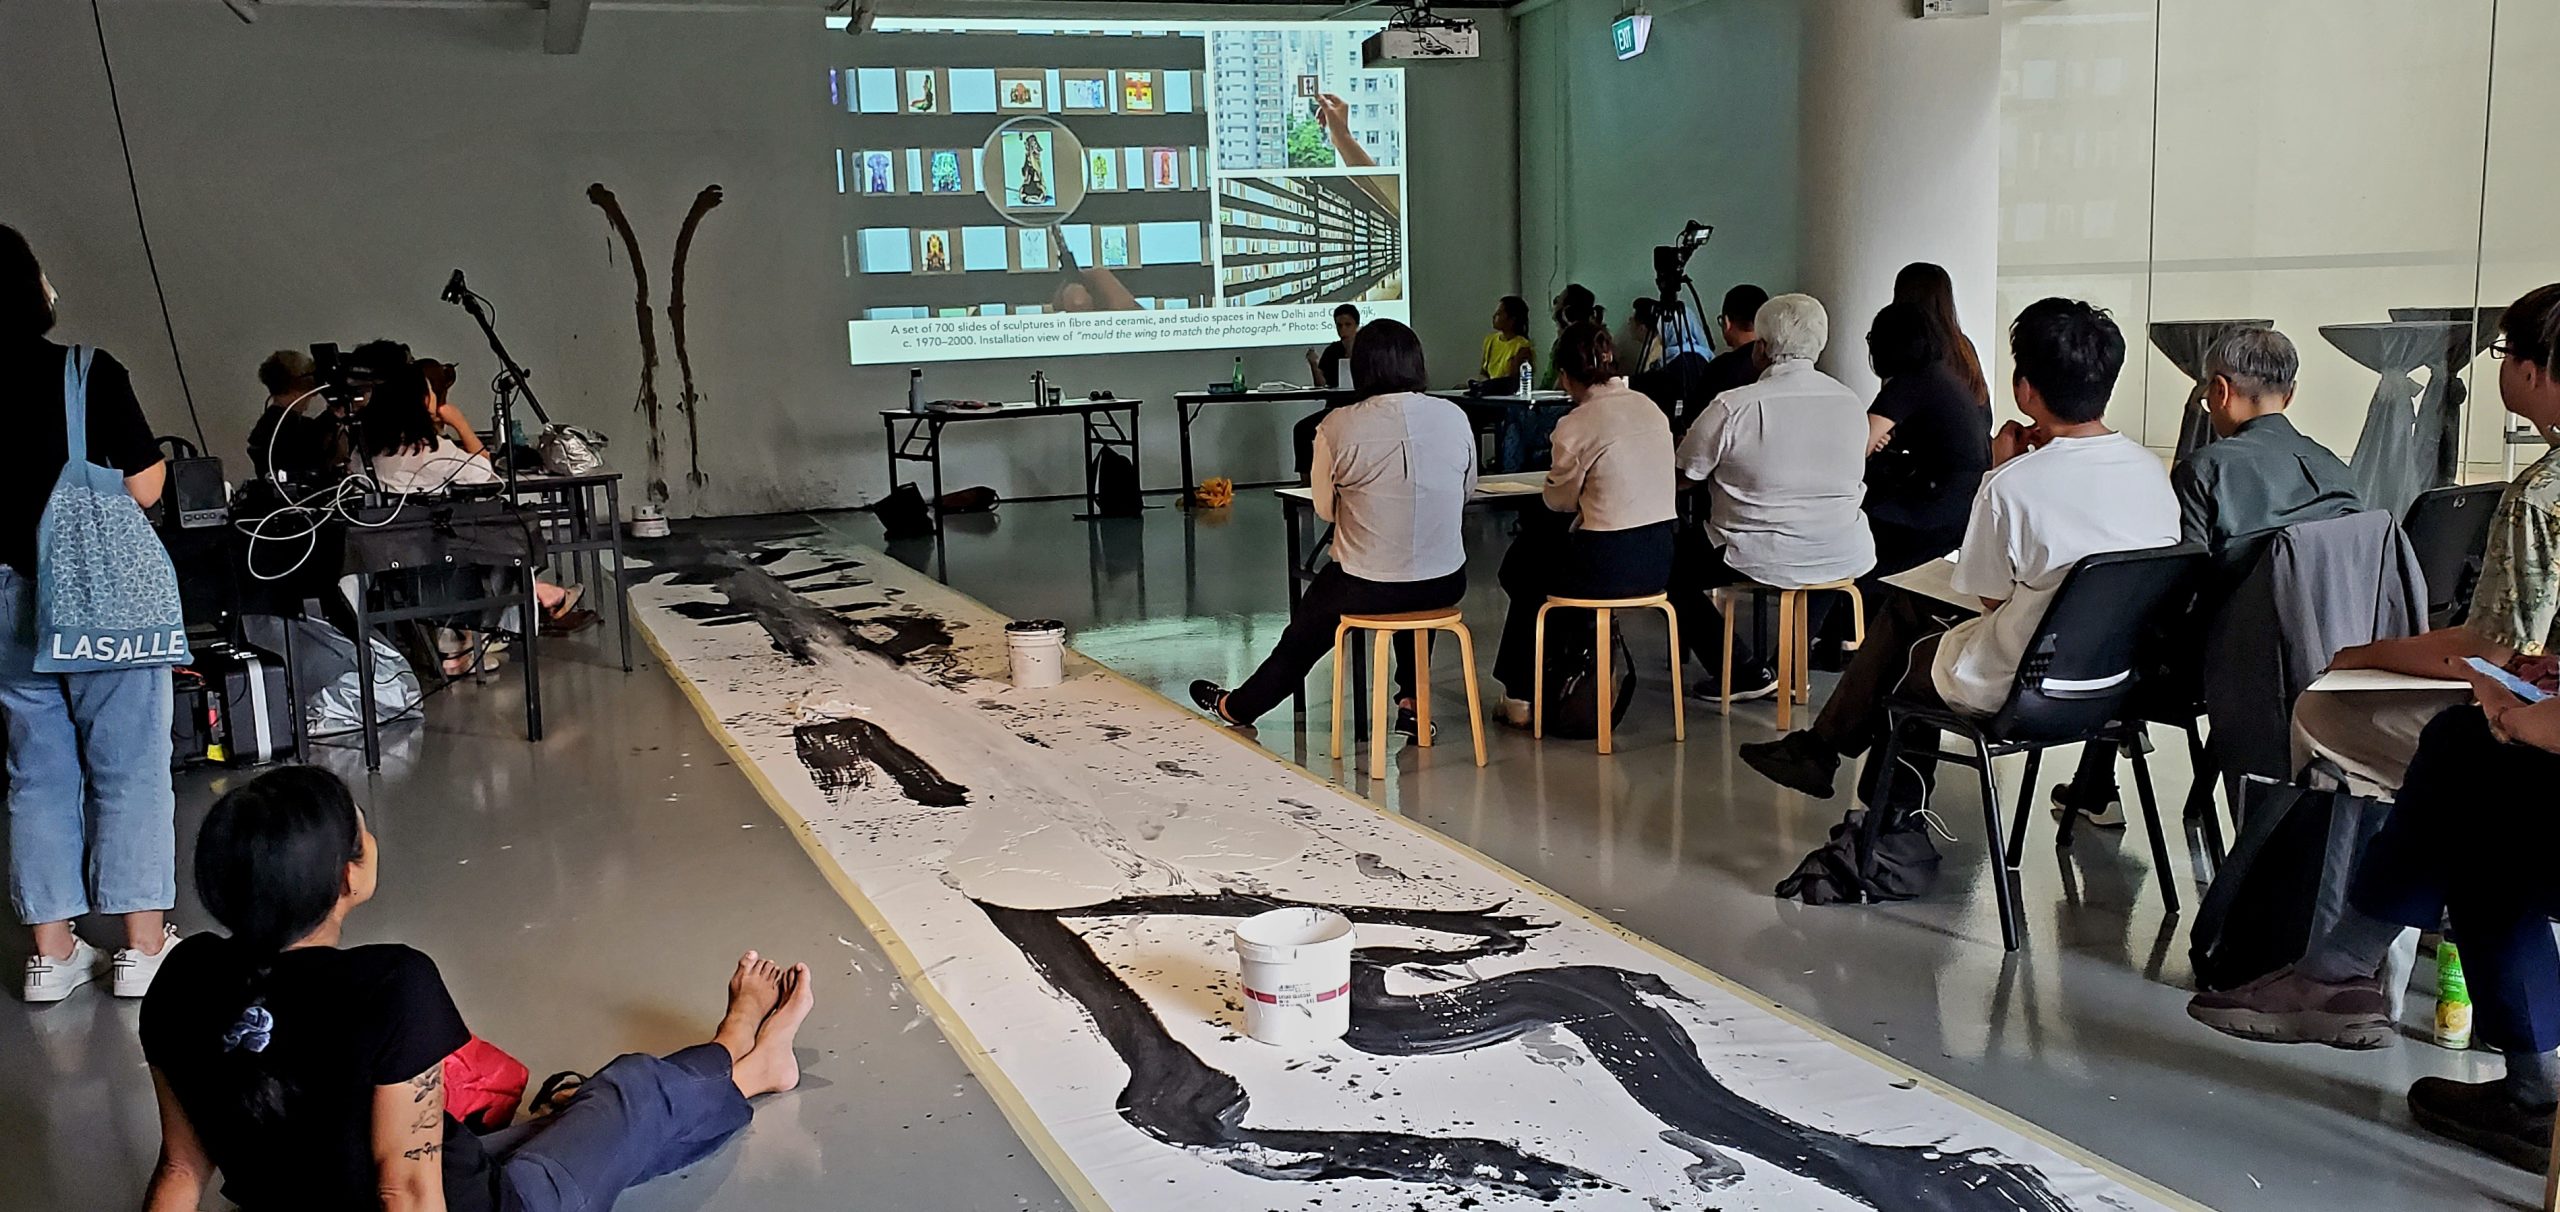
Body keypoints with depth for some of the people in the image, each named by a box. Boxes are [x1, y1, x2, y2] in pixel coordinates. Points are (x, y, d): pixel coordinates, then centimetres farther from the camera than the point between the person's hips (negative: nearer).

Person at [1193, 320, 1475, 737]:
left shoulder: (1337, 427, -13)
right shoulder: (1454, 417, -4)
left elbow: (1325, 509, -1)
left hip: (1366, 591, -2)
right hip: (1447, 585, 2)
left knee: (1305, 630, 26)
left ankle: (1237, 707, 49)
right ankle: (1410, 703, 39)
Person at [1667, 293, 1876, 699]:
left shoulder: (1732, 407, -14)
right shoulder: (1851, 402, 5)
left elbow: (1682, 478, -6)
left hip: (1766, 560, -6)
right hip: (1843, 559, 6)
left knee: (1673, 563, 15)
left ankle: (1744, 673, 13)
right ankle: (1789, 667, 37)